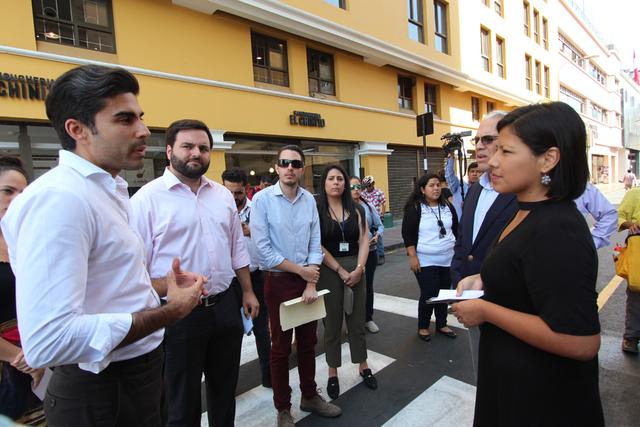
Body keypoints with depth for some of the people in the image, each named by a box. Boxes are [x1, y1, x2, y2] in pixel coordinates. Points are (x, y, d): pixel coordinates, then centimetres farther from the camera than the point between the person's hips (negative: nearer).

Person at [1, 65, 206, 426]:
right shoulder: (58, 197, -25)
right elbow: (48, 341, -33)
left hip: (137, 376, 9)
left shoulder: (107, 190, 8)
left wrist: (160, 287, 2)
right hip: (103, 396, -9)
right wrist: (170, 311, -24)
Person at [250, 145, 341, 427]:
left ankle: (309, 396, 38)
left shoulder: (309, 200, 0)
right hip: (278, 281, -4)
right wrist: (301, 270, -11)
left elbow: (315, 243, 1)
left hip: (308, 280, 4)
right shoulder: (262, 199, -12)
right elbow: (263, 250, -15)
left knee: (308, 342, 17)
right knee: (281, 347, 11)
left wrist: (312, 284, -7)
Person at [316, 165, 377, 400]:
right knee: (332, 322, 7)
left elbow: (363, 240, 2)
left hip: (356, 268, 3)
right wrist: (341, 271, -12)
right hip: (328, 270, -3)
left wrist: (359, 269, -10)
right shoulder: (316, 210, -5)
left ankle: (363, 366, 30)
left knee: (357, 320, 12)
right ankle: (333, 373, 22)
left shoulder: (356, 209, 7)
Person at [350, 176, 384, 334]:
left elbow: (380, 225, 10)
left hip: (370, 251, 4)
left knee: (368, 285, 15)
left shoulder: (368, 206, 3)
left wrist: (377, 235, -8)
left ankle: (368, 318, 33)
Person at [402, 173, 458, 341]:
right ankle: (423, 327, 17)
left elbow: (456, 230, 16)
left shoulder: (448, 206, 7)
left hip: (448, 259, 5)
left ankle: (441, 324, 30)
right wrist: (412, 257, -15)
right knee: (429, 294, -3)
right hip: (425, 261, -5)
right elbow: (408, 234, -11)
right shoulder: (415, 209, -9)